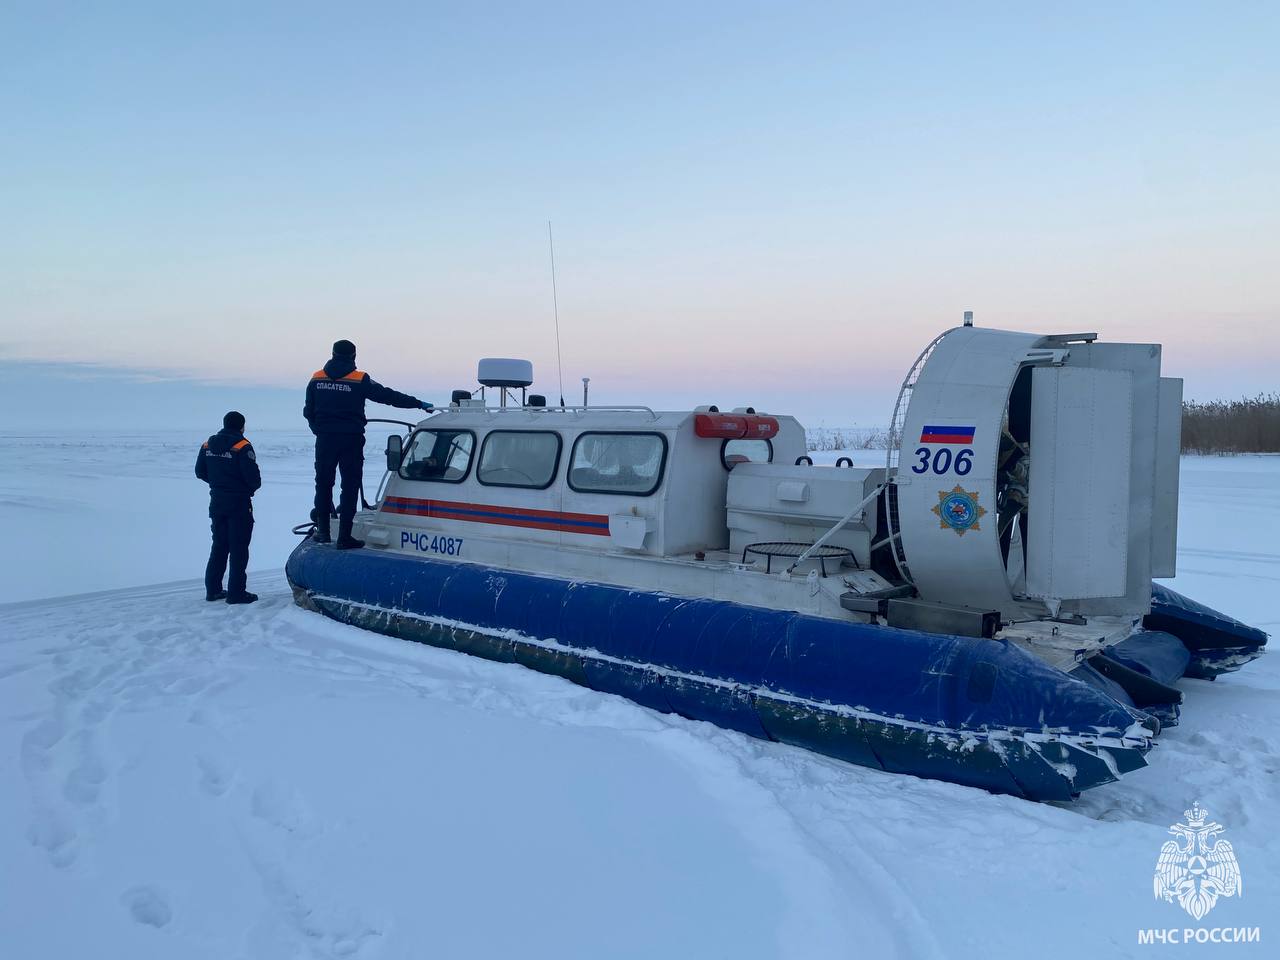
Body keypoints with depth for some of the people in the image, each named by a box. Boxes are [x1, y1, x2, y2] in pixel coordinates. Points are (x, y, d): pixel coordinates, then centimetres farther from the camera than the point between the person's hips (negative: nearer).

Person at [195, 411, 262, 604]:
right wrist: (252, 487, 2)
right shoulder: (242, 446, -15)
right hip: (239, 504, -7)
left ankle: (213, 589, 20)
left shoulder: (208, 445, 6)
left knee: (219, 546, 16)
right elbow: (253, 476, -19)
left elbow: (200, 471, 11)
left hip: (216, 502, 7)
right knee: (238, 548, -1)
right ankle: (236, 592, 0)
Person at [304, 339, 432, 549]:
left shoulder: (317, 379, 4)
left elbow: (309, 412, 10)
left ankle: (323, 530, 21)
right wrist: (419, 404, -1)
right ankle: (344, 536, -1)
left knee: (323, 484, 17)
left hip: (325, 439, 3)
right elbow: (388, 396, -6)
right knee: (350, 486, 2)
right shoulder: (360, 380, -7)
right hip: (351, 440, -3)